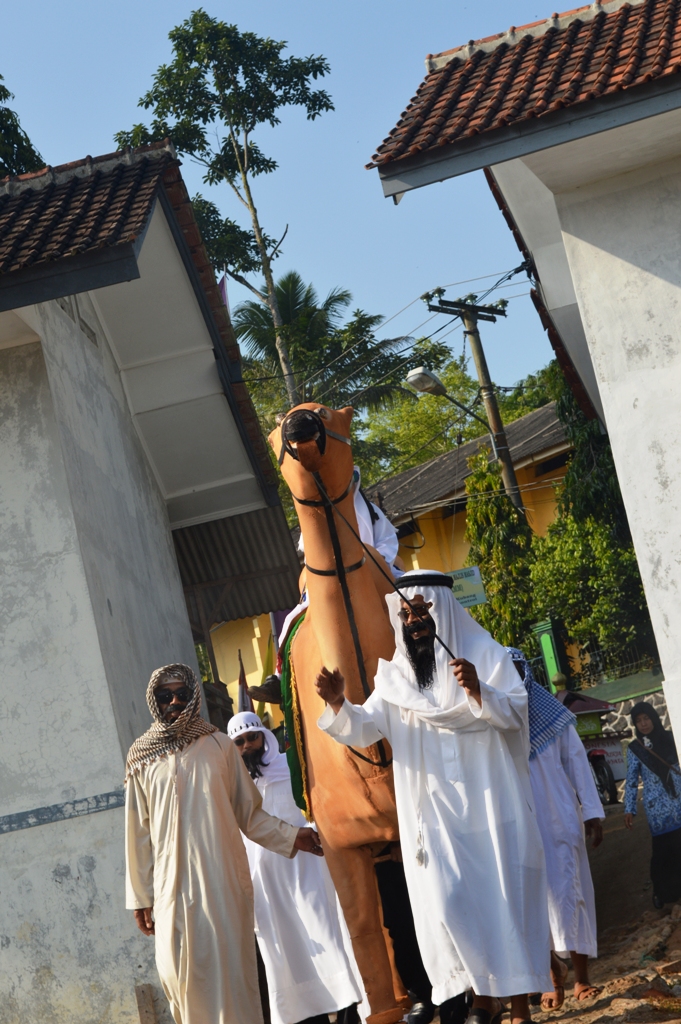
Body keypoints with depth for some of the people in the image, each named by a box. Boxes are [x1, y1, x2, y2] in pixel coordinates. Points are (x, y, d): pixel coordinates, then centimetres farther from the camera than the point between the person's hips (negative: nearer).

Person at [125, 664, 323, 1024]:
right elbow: (139, 834, 9)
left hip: (224, 881, 0)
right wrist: (141, 897, 9)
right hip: (173, 886, 0)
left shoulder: (219, 746, 5)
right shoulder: (142, 758, 5)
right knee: (181, 972, -6)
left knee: (232, 969, -1)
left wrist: (290, 836, -5)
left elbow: (249, 813, 8)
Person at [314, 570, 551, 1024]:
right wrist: (338, 704, -21)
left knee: (507, 900, 0)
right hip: (434, 816, 2)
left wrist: (479, 691, -28)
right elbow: (364, 729, -1)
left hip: (493, 808, -2)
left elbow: (516, 713, -9)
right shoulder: (394, 673, 7)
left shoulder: (485, 653, 0)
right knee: (449, 904, -7)